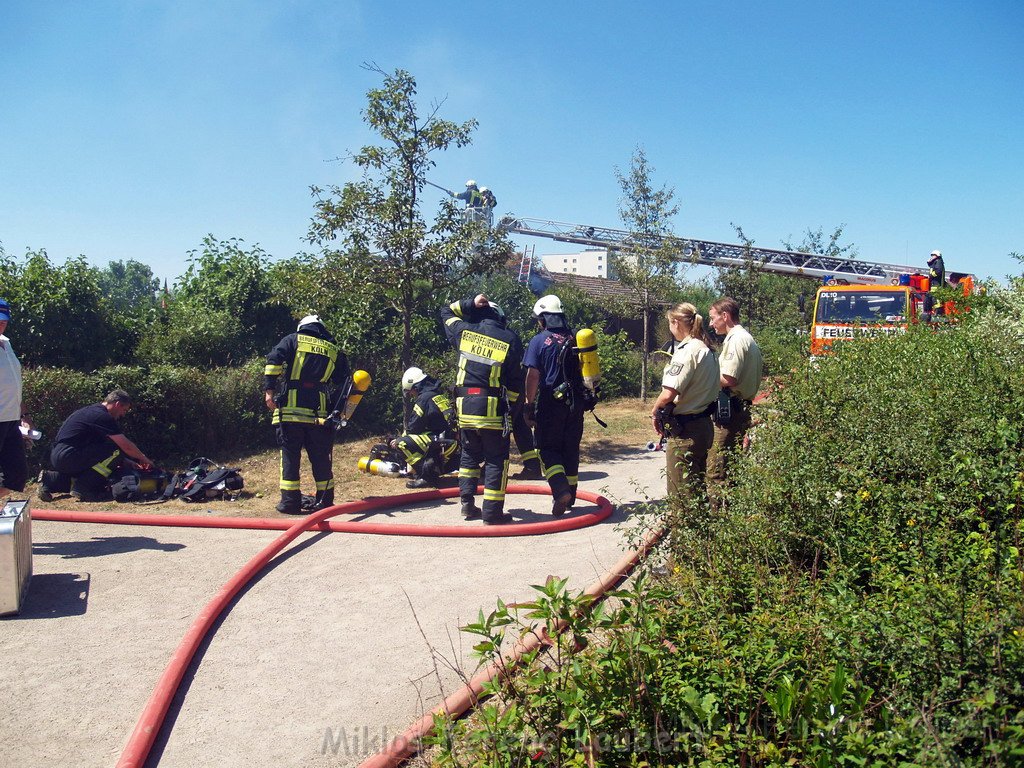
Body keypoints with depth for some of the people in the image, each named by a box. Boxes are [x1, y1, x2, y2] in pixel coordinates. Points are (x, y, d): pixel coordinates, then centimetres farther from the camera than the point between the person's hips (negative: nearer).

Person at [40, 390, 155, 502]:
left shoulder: (93, 411, 19)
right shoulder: (102, 416, -13)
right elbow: (126, 446, -13)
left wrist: (130, 463, 20)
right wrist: (144, 458, 4)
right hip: (67, 456, -11)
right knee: (116, 452, -16)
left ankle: (51, 480, 17)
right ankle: (84, 488, -12)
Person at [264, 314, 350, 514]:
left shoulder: (293, 340, 12)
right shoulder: (335, 350, 18)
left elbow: (273, 361, -5)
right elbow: (344, 385, 16)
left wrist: (269, 390, -6)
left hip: (290, 408, -2)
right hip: (319, 412, 2)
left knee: (289, 454, 5)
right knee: (320, 456, 10)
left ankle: (290, 501, 4)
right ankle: (325, 501, 14)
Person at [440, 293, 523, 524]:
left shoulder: (464, 332, 5)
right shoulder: (510, 340, -1)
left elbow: (446, 312, 25)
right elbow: (515, 380, -1)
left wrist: (470, 303, 16)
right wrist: (510, 406, 8)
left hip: (464, 405, 4)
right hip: (493, 408, -3)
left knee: (470, 455, 20)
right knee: (496, 460, 4)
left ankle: (467, 503, 19)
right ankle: (492, 512, 2)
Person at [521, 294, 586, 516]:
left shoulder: (539, 341, -8)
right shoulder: (575, 339, 8)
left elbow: (533, 375, -12)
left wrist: (529, 403, -5)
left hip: (551, 403, -5)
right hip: (575, 403, 5)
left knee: (548, 448, 3)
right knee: (571, 449, 14)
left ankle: (561, 491, -16)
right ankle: (570, 496, 22)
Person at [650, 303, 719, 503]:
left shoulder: (687, 351, -18)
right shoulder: (706, 350, 11)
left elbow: (669, 394, -26)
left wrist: (655, 411, -7)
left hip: (685, 430, -9)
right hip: (703, 424, 10)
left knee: (682, 490, 1)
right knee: (697, 485, 19)